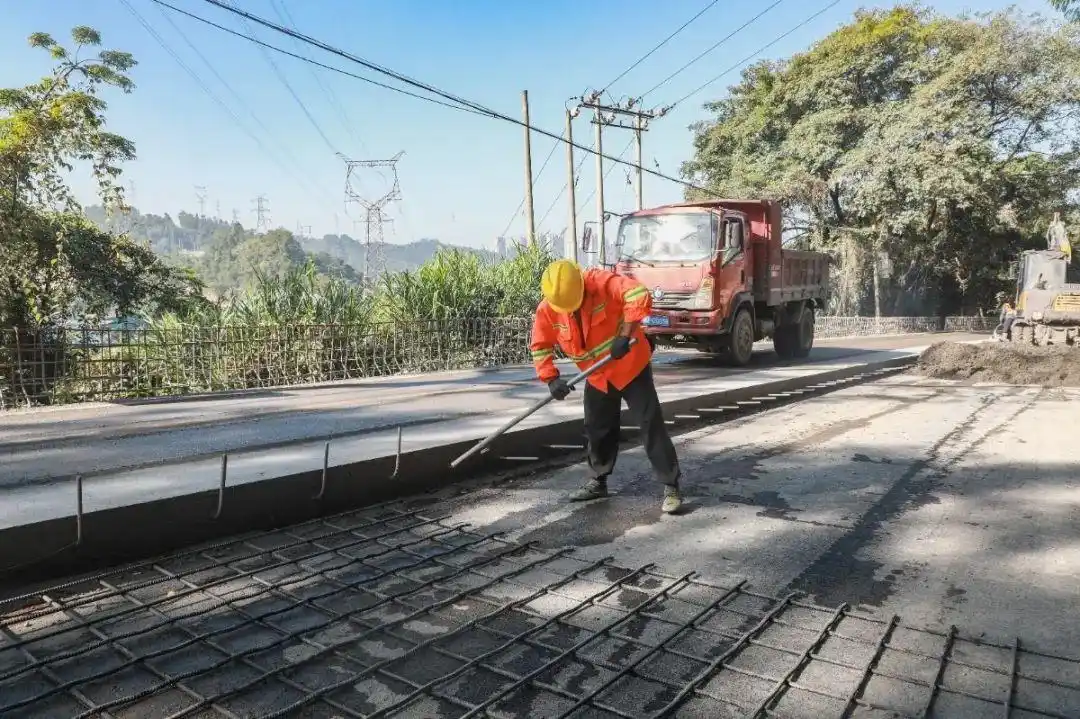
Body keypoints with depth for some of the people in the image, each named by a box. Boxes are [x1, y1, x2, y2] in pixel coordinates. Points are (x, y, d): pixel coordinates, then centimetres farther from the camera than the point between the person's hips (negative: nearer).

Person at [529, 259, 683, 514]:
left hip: (631, 367, -5)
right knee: (598, 429, 14)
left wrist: (625, 336, -39)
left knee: (651, 424, -6)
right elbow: (540, 345, -2)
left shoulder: (601, 282, -26)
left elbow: (640, 296, -37)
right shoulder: (547, 309, -12)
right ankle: (598, 481, 31)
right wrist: (551, 378, -14)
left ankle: (671, 486, 1)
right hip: (597, 377, 5)